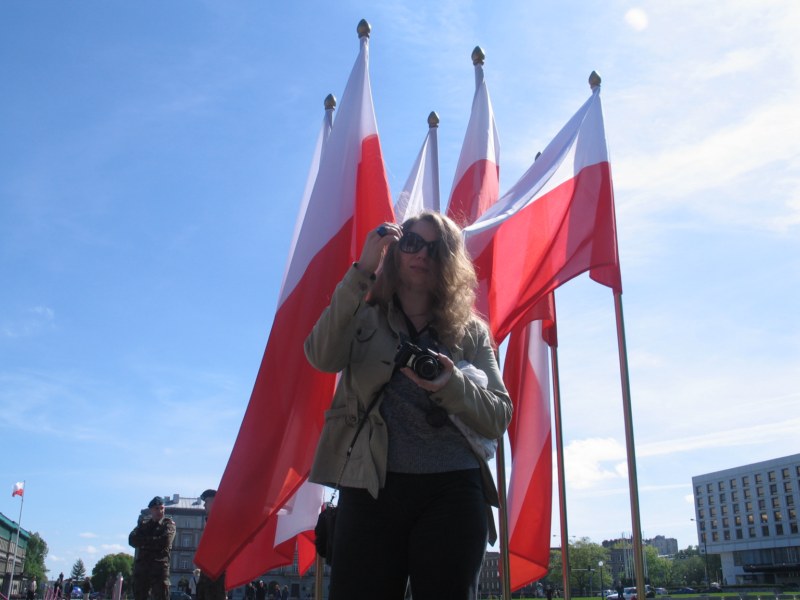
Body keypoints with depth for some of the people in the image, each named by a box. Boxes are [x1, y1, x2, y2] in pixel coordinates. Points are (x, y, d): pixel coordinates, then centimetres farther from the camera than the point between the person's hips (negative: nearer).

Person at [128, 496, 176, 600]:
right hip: (141, 566, 4)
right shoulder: (143, 523, 16)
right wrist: (154, 541, -10)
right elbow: (132, 540, 0)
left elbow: (165, 541, -13)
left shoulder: (169, 523, 6)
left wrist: (144, 542, -4)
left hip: (160, 567, -4)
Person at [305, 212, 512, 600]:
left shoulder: (471, 331, 13)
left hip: (452, 491, 1)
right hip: (370, 489, -1)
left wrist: (453, 385, -16)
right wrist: (362, 271, -14)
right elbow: (323, 357, -11)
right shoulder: (364, 320, 12)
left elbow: (499, 418, 5)